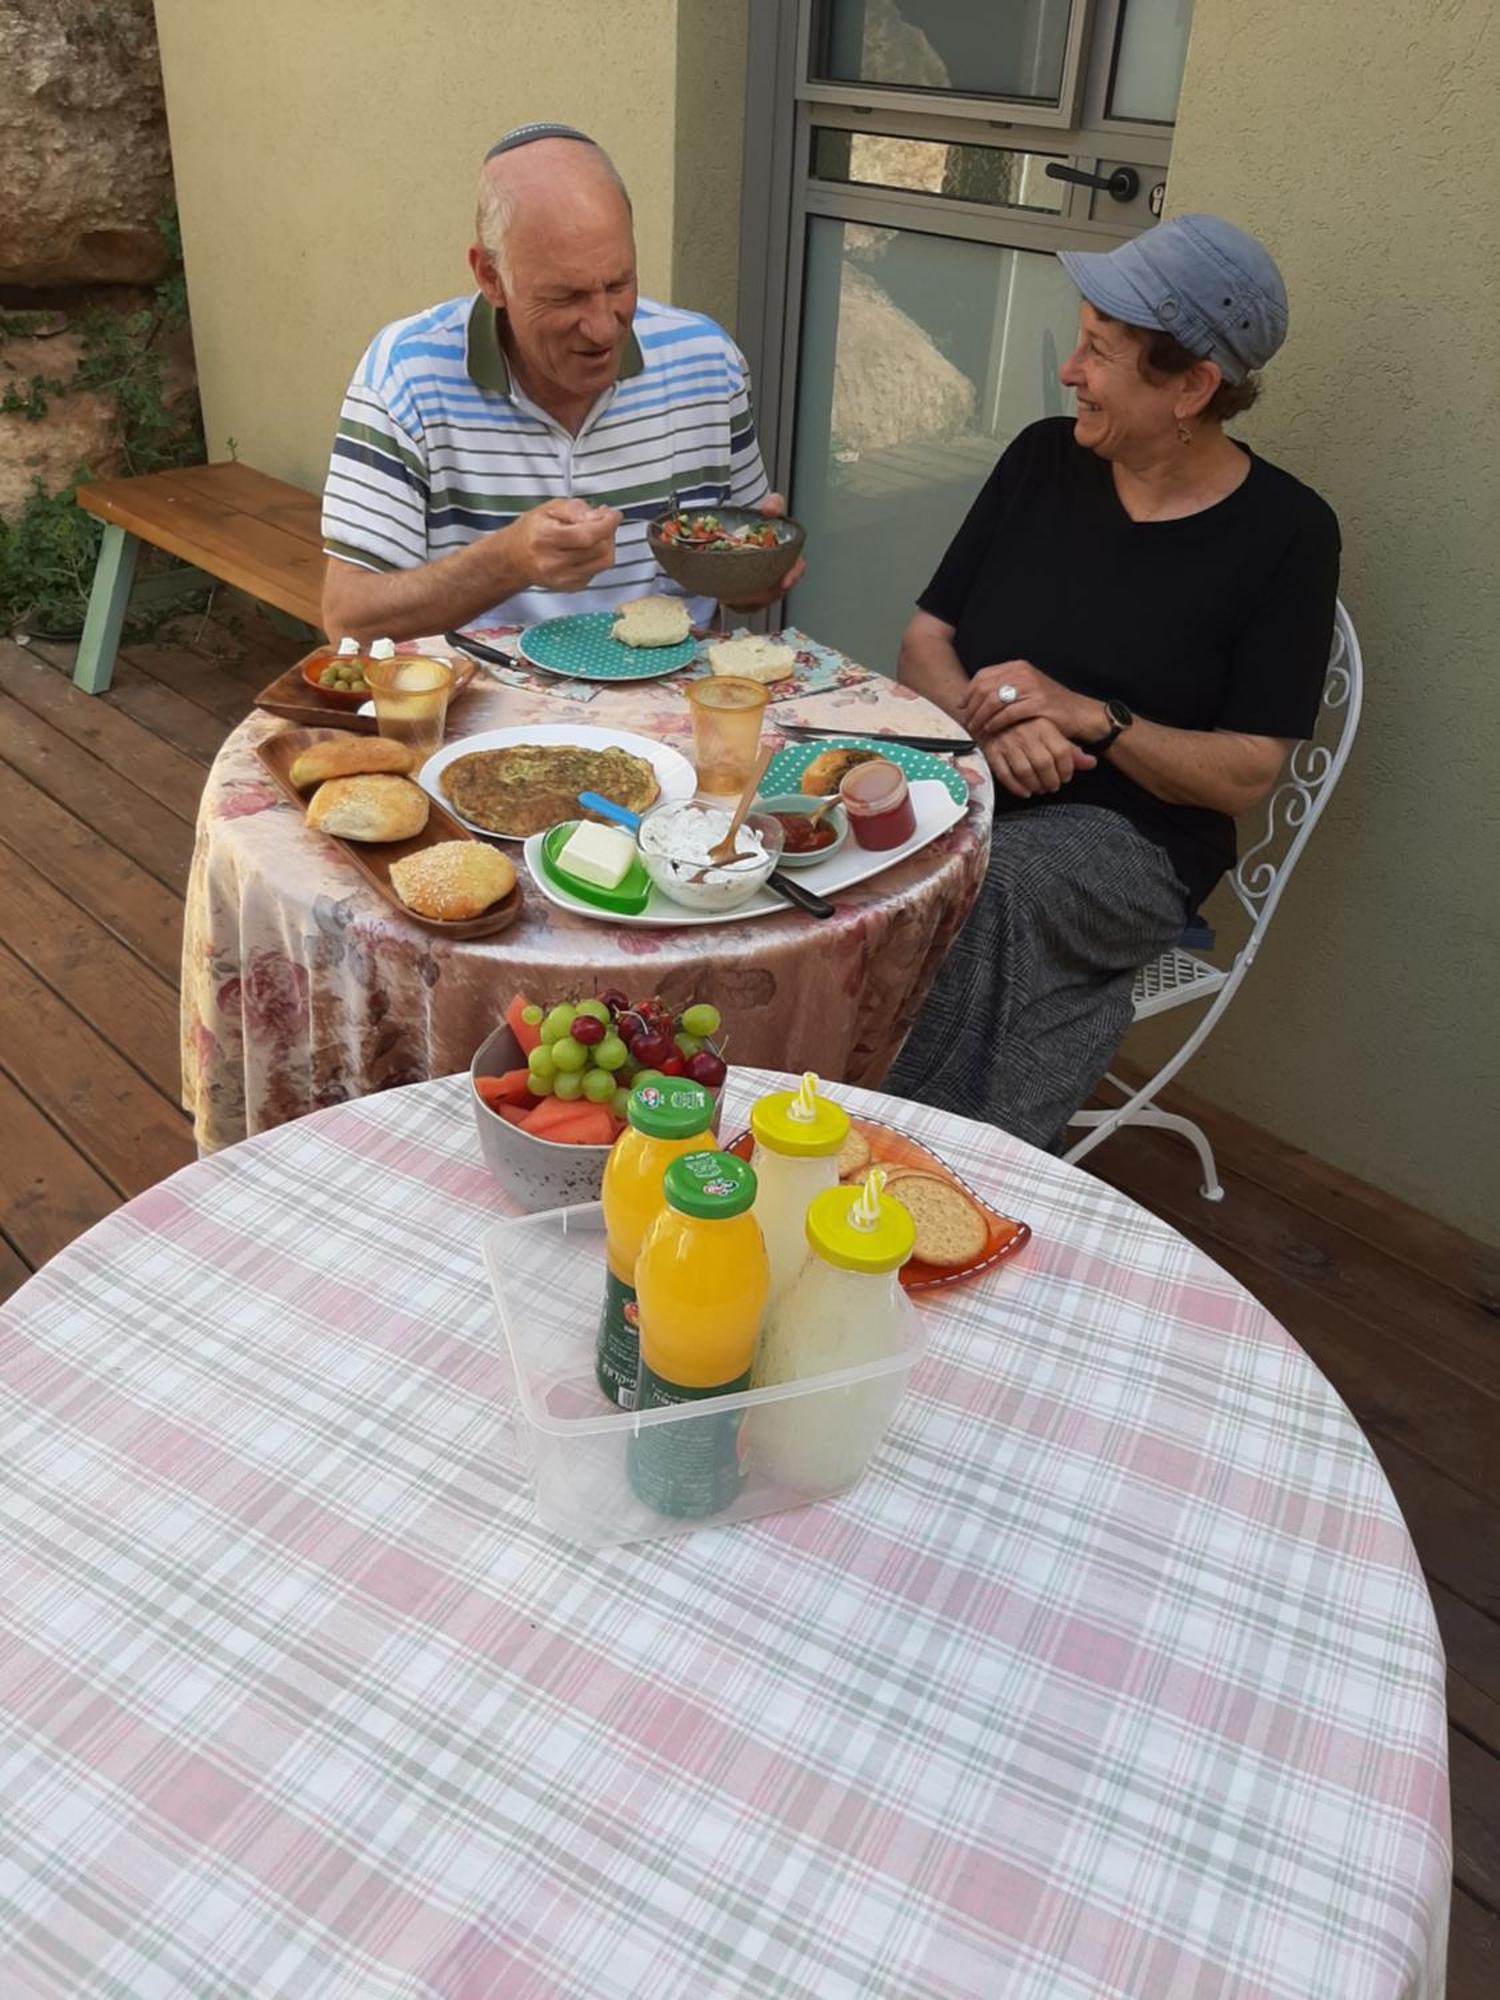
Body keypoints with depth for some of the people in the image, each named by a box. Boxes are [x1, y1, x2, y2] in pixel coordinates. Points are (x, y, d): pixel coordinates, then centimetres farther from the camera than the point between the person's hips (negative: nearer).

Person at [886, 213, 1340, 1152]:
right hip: (971, 788, 4)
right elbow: (925, 642, 8)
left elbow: (1246, 774, -6)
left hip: (1134, 840, -3)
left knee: (990, 883, -36)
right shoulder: (1044, 459, 8)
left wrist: (1089, 718, -20)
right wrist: (991, 721, -13)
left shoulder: (1285, 532, -3)